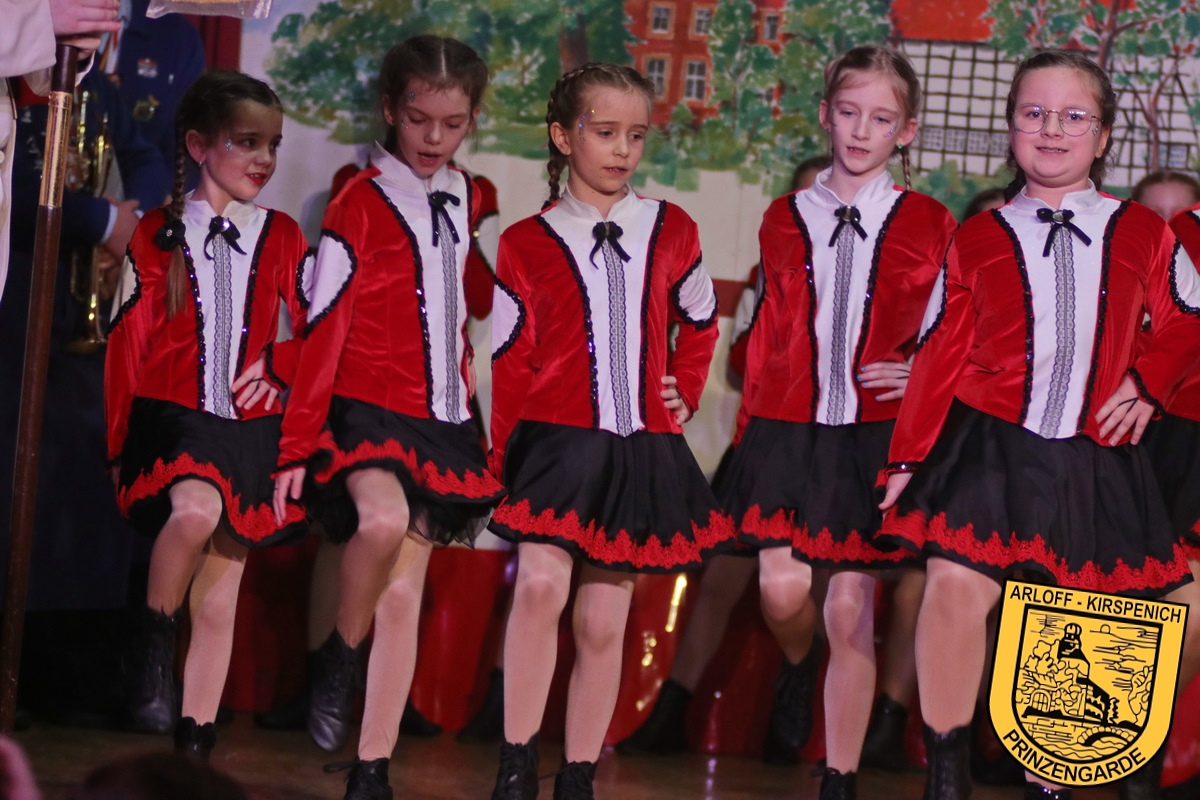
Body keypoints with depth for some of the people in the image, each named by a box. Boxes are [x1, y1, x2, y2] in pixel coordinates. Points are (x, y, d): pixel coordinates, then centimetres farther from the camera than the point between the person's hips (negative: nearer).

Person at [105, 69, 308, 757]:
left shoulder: (283, 238, 8)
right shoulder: (159, 236, 1)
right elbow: (127, 343, 1)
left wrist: (277, 365, -5)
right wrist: (119, 443, -1)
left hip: (251, 427, 3)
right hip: (172, 417, -3)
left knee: (220, 598, 2)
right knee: (197, 509, -34)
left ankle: (194, 744, 10)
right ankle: (154, 645, -11)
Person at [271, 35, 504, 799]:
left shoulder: (464, 200, 9)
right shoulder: (361, 204, -7)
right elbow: (323, 330, -9)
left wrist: (468, 403, 14)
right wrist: (297, 446, -12)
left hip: (441, 420, 5)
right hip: (366, 411, -5)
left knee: (405, 591, 4)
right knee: (385, 519, -34)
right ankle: (340, 656, -7)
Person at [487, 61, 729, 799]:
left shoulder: (672, 232, 8)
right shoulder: (526, 245, 0)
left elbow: (700, 323, 24)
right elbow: (508, 364, 0)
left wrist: (684, 396, 15)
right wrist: (496, 460, -3)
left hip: (641, 454, 3)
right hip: (556, 442, -3)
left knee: (604, 623, 4)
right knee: (542, 585, -23)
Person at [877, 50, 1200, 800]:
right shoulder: (977, 240, 4)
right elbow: (939, 357, 4)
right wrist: (908, 457, 3)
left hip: (1094, 458, 1)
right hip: (986, 444, -1)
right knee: (957, 585, -19)